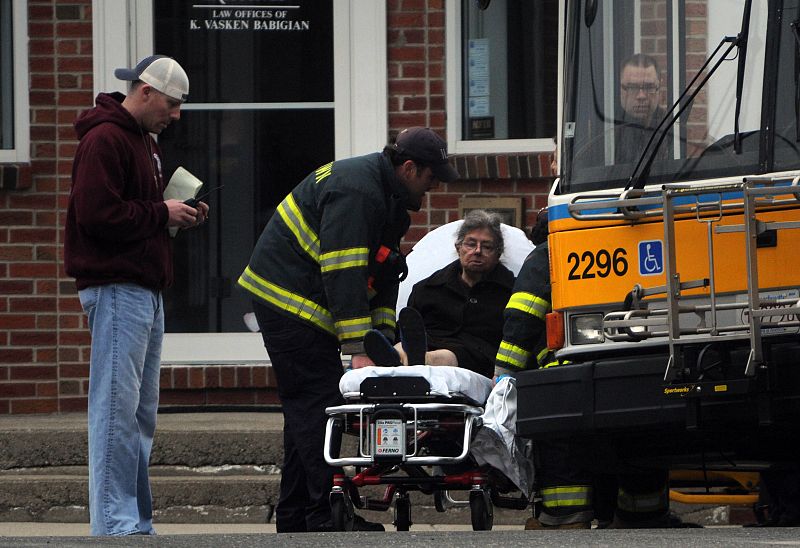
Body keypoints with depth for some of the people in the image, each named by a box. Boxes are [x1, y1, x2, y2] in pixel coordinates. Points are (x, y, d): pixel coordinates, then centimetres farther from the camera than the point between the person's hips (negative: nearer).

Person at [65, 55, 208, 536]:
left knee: (142, 411, 11)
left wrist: (182, 216, 10)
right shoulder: (104, 140, -12)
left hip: (147, 290, 11)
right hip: (117, 290, -11)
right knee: (117, 408, -11)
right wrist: (162, 214, -12)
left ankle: (137, 522, 14)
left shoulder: (144, 142, 21)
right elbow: (99, 216, -20)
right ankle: (115, 522, -11)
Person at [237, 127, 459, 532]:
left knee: (306, 408, 13)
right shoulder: (355, 191, -22)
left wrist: (384, 337, 4)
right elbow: (343, 273, -28)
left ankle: (294, 519, 17)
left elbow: (384, 272, 15)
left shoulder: (387, 197, 12)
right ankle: (327, 515, -17)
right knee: (319, 405, -14)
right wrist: (358, 349, -29)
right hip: (289, 302, -11)